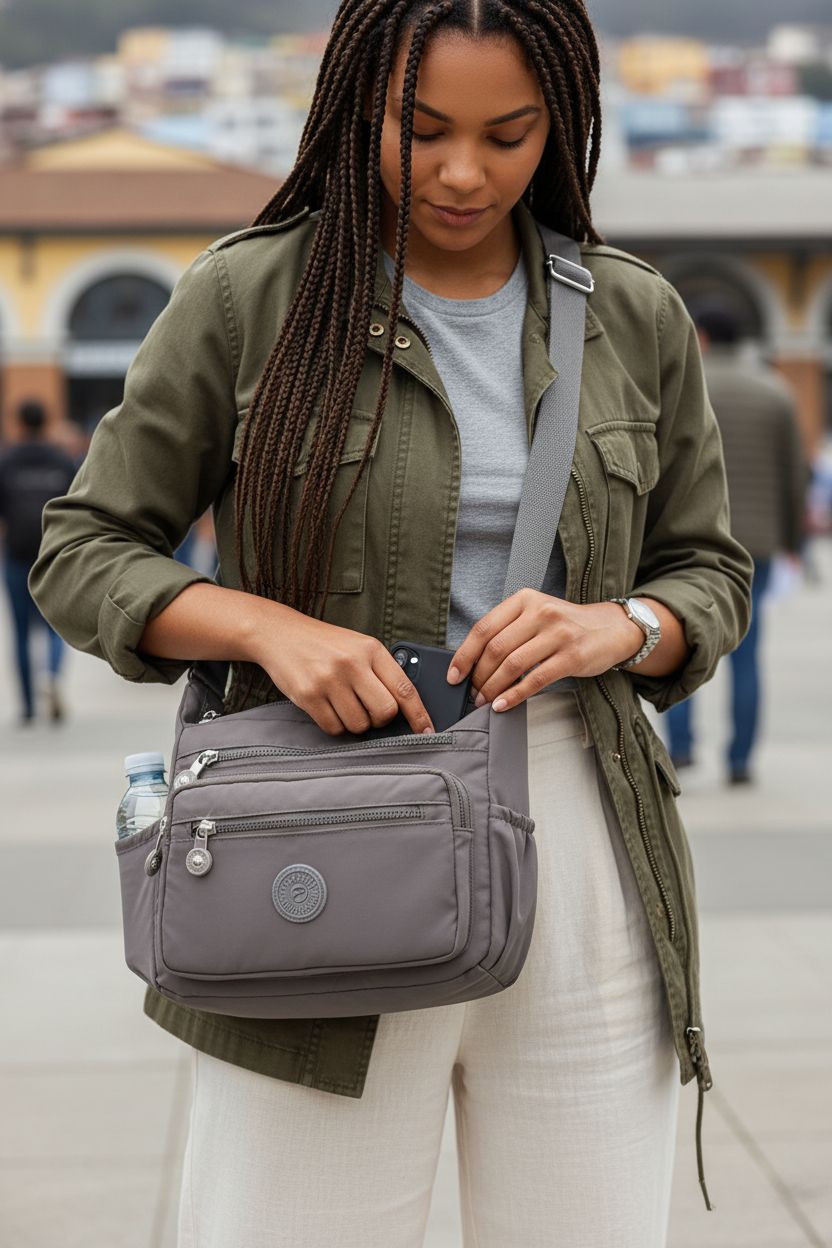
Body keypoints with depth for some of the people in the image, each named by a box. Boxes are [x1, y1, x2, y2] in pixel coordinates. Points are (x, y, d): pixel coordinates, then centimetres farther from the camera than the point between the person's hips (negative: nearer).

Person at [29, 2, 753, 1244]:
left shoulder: (638, 319, 7)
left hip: (583, 857, 3)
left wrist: (616, 627, -9)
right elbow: (83, 553, 2)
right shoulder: (246, 296, -1)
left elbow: (709, 572, 14)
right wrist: (267, 625, -16)